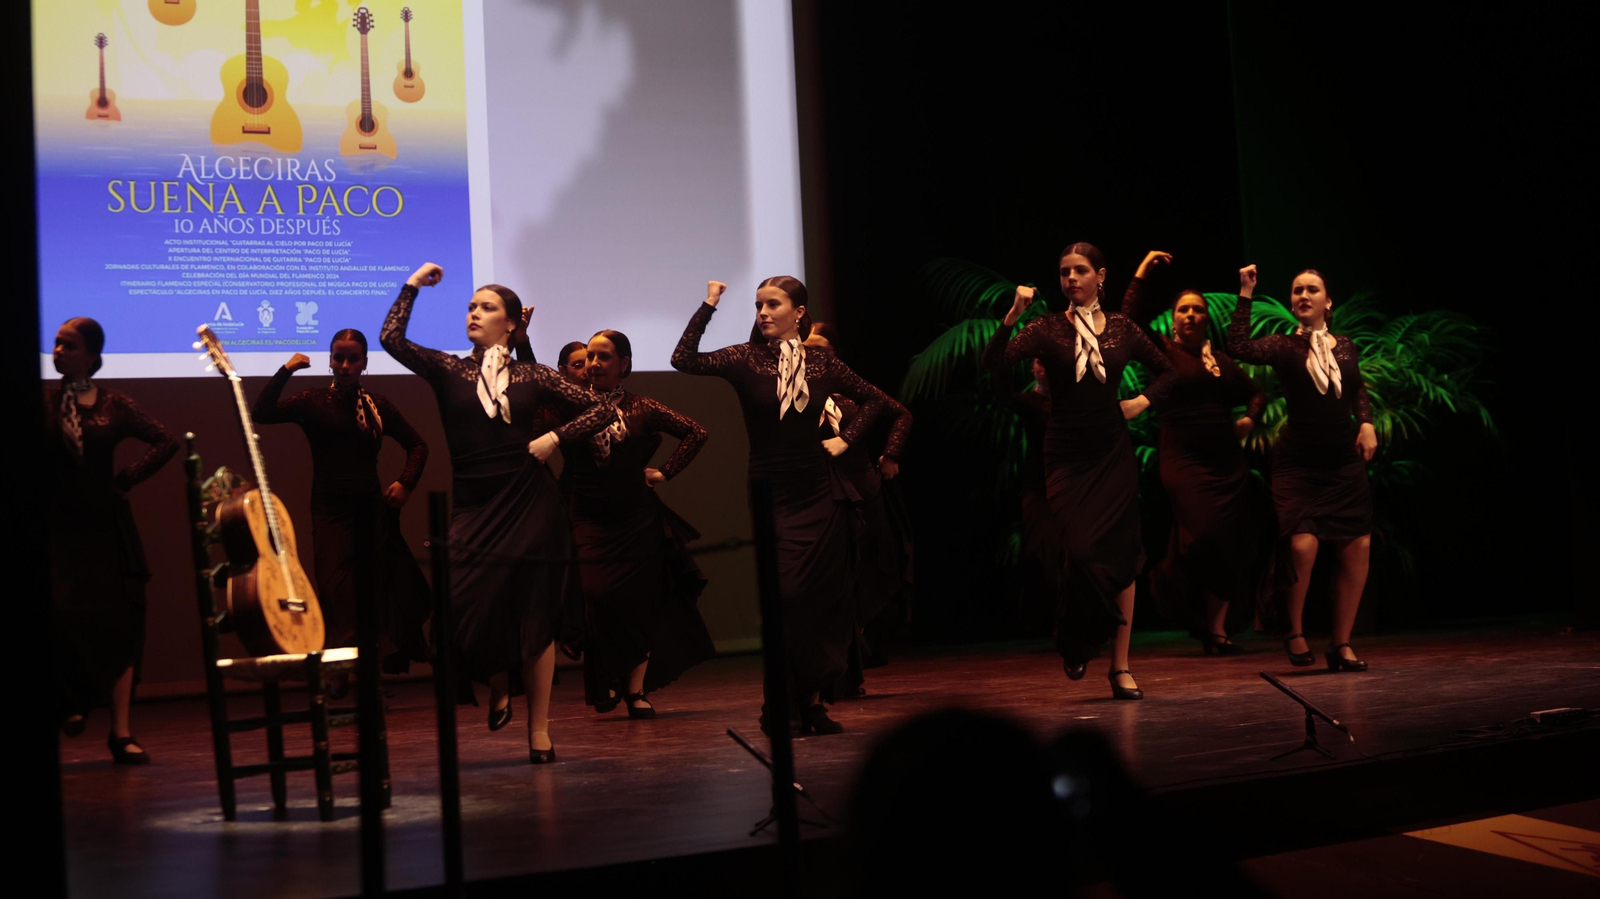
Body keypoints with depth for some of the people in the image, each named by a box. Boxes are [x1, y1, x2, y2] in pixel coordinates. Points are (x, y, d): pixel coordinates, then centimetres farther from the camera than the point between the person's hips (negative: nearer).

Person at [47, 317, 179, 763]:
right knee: (62, 612, -15)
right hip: (58, 526, -1)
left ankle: (122, 733, 8)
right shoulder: (43, 401, 1)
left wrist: (127, 476, 2)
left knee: (119, 624, 0)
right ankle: (72, 701, 15)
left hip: (106, 525, 1)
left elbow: (165, 441, 8)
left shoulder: (114, 405, 3)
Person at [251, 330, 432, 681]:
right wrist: (285, 372, -17)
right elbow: (261, 414, -12)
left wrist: (406, 482, -2)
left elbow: (417, 445, 12)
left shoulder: (378, 404, 8)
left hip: (373, 507, 2)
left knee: (381, 587, 7)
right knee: (337, 591, -11)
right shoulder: (314, 402, 2)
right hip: (330, 510, -2)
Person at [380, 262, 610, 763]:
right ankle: (497, 688, 22)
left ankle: (539, 729, 12)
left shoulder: (532, 377, 6)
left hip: (529, 506, 0)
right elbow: (391, 338, -8)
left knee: (535, 617, 1)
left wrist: (554, 439, -5)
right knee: (466, 613, -11)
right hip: (473, 508, 1)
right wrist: (413, 284, 0)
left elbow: (597, 411, 8)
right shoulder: (447, 371, 7)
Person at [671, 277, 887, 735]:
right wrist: (708, 306, -18)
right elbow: (684, 360, -18)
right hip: (772, 497, -2)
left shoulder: (821, 362, 3)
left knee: (824, 599, 3)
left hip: (820, 495, 2)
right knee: (786, 599, -6)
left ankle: (813, 701, 14)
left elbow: (873, 399, 17)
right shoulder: (746, 359, -3)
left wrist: (845, 438, 5)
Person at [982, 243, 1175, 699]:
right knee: (1082, 552, -12)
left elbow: (1166, 371, 19)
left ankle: (1121, 665, 7)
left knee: (1120, 555, -1)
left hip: (1113, 453, 2)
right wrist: (1012, 317, -26)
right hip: (1066, 456, -2)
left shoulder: (1122, 328, 6)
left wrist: (1143, 401, 3)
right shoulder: (1048, 328, -1)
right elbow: (993, 363, -14)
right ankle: (1075, 643, 16)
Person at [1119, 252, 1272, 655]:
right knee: (1205, 538, -18)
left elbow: (1256, 393, 28)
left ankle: (1216, 630, 8)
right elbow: (1132, 319, -14)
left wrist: (1249, 418, 9)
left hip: (1227, 462, 5)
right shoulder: (1164, 351, 2)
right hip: (1184, 462, -5)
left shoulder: (1221, 360, 15)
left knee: (1231, 546, 1)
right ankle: (1170, 579, 11)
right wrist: (1143, 272, -11)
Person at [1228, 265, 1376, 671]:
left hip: (1345, 462, 4)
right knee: (1303, 544, -20)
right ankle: (1294, 631, 5)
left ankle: (1341, 643, 13)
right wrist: (1246, 295, -14)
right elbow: (1241, 346, -17)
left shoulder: (1346, 346, 9)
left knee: (1358, 547, -1)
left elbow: (1359, 391, 19)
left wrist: (1367, 423, 1)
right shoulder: (1284, 346, -1)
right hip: (1298, 463, -4)